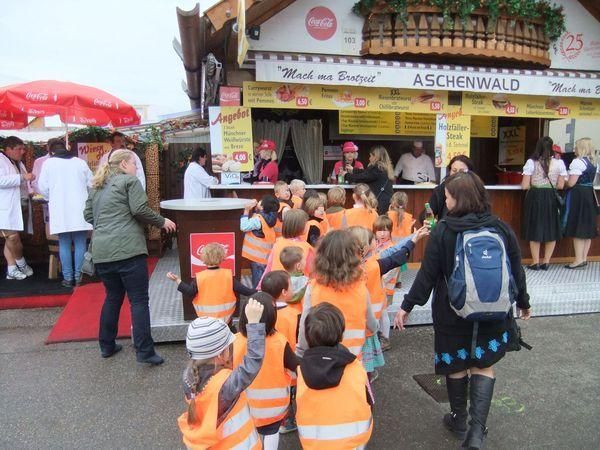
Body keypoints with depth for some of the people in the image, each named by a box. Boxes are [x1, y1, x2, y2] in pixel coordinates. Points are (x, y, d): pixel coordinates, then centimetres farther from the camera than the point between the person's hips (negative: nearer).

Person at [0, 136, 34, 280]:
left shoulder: (18, 163, 21)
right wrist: (23, 177, -23)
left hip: (21, 206, 8)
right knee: (13, 237, -13)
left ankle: (12, 270, 9)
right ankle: (22, 264, 5)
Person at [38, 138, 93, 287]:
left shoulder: (48, 163, 1)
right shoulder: (80, 162, 4)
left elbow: (43, 187, 3)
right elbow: (91, 183, 8)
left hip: (60, 210, 0)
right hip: (79, 209, 1)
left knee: (64, 244, 6)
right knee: (80, 243, 5)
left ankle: (68, 277, 8)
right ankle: (78, 276, 6)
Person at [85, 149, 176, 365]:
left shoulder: (97, 186, 20)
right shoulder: (130, 181, 0)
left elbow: (88, 215, 22)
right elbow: (140, 210, -10)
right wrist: (162, 222, 2)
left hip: (101, 251, 7)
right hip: (127, 249, -7)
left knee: (112, 297, 20)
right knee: (139, 300, -3)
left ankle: (107, 345, 28)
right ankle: (144, 351, -3)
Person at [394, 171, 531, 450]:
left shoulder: (442, 231, -14)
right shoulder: (501, 228, -5)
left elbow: (427, 275, -13)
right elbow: (516, 271, 4)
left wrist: (407, 306, -4)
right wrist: (523, 302, 20)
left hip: (453, 314, -2)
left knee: (456, 365, 17)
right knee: (484, 366, 16)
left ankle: (459, 420, 35)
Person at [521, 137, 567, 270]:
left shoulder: (531, 162, -8)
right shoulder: (559, 163, -2)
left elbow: (525, 186, -10)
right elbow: (560, 186, -1)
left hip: (535, 197, -1)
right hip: (552, 198, 2)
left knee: (534, 229, 8)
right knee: (552, 229, 13)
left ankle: (535, 262, 11)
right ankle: (546, 262, 17)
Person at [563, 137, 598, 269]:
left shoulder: (578, 162, -14)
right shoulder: (592, 162, 14)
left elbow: (571, 183, -17)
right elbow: (590, 180, 19)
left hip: (578, 196, -9)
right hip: (589, 194, 9)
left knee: (577, 229, -5)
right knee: (587, 228, 10)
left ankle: (579, 260, -3)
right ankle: (584, 258, 16)